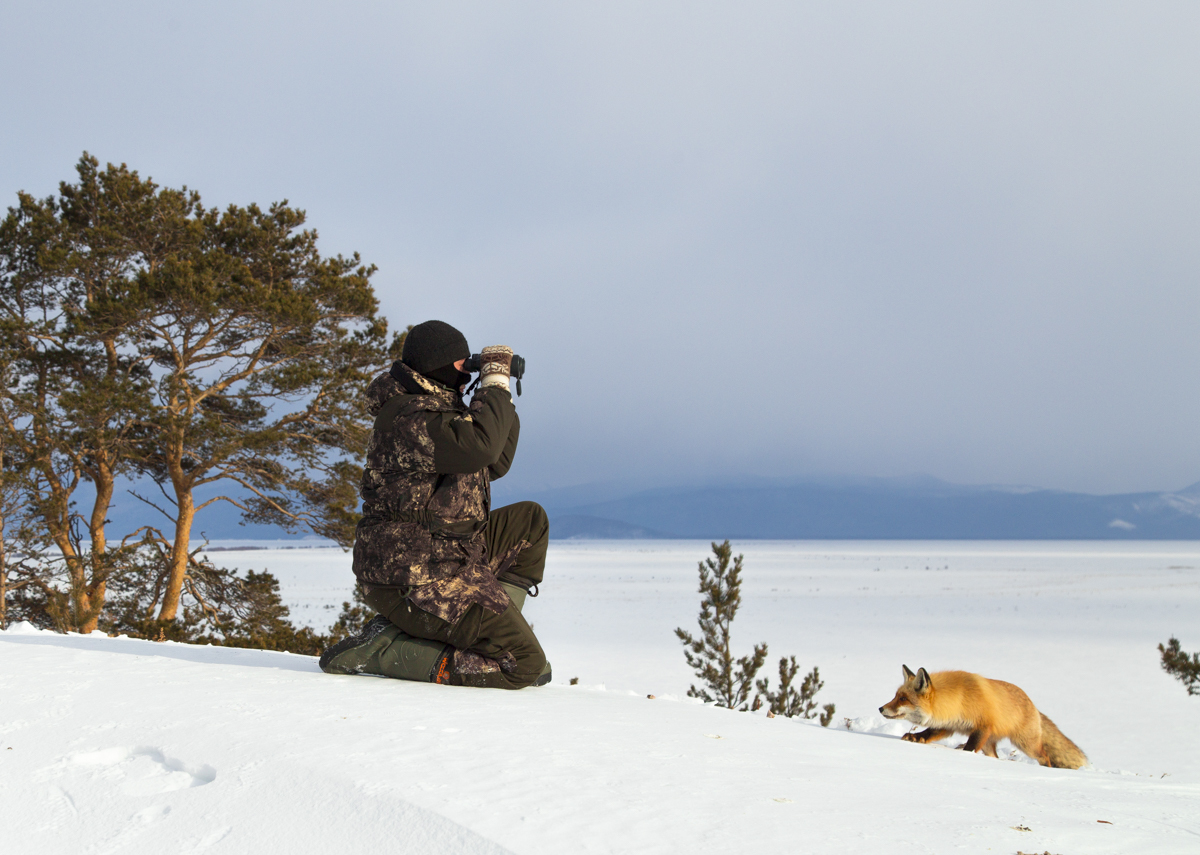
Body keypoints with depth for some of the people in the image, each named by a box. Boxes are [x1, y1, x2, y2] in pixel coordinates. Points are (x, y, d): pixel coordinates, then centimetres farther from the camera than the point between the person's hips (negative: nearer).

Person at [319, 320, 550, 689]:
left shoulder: (435, 411, 18)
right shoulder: (408, 419, -18)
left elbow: (493, 465, 27)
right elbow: (478, 447, -34)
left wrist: (503, 404, 15)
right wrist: (495, 382, -19)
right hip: (414, 581, -11)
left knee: (530, 520, 21)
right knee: (525, 665, -13)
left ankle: (494, 630, 11)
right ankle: (382, 649, -11)